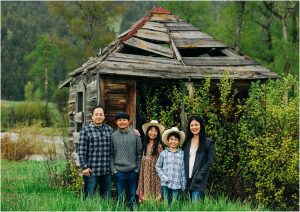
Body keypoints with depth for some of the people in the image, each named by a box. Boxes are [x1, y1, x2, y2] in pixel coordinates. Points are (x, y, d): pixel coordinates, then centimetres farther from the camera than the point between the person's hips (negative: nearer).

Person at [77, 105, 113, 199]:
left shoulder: (109, 129, 12)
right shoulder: (86, 130, -3)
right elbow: (81, 150, -6)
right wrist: (84, 167, -10)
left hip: (107, 171, 5)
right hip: (92, 171, -4)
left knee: (107, 198, 11)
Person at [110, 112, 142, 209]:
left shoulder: (135, 135, 2)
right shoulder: (113, 136, 3)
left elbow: (139, 153, 3)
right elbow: (111, 155, 4)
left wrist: (137, 169, -2)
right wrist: (113, 169, -5)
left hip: (133, 171, 0)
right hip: (119, 172, 0)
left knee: (132, 198, 6)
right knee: (120, 198, 5)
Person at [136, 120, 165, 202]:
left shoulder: (158, 145, -6)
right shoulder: (145, 145, 11)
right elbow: (143, 162, 12)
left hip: (154, 173, -5)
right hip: (145, 175, 5)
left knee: (154, 194, -5)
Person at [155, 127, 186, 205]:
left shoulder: (182, 154, 2)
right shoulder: (163, 153, 4)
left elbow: (183, 170, 4)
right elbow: (158, 167, 8)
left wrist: (183, 185, 3)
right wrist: (164, 177, -5)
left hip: (177, 184, 0)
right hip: (165, 184, 0)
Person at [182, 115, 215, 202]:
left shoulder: (208, 142, 1)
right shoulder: (186, 142, 15)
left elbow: (209, 161, -3)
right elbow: (184, 160, 15)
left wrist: (199, 175, -12)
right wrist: (184, 176, 2)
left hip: (199, 180, -5)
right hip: (188, 179, 5)